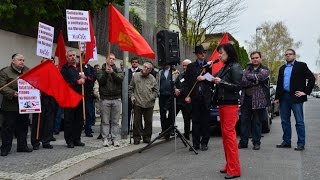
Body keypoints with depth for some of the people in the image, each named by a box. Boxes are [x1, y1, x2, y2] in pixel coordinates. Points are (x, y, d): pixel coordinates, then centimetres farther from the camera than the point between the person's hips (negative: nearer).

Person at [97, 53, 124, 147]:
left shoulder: (118, 70, 10)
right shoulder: (101, 71, 7)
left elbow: (121, 79, -8)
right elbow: (100, 81, -8)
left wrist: (112, 72, -19)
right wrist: (106, 72, -17)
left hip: (116, 99, 1)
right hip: (105, 99, -1)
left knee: (115, 121, 4)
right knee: (105, 121, 2)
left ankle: (115, 139, 9)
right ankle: (106, 139, 8)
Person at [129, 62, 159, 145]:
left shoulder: (152, 79, 6)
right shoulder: (136, 76, 6)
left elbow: (156, 91, 11)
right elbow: (131, 88, 11)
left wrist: (152, 97, -4)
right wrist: (132, 96, 0)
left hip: (149, 104, 1)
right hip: (137, 103, -1)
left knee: (148, 121, 7)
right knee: (137, 121, 3)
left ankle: (147, 137, 19)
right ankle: (137, 138, 12)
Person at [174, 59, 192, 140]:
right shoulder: (180, 75, 17)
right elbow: (175, 84, 18)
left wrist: (180, 91, -12)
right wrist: (175, 89, -2)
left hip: (186, 101, -6)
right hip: (177, 100, 6)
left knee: (187, 119, 5)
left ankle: (186, 135, 16)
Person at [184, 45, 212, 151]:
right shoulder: (191, 66, 10)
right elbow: (187, 82, 6)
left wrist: (204, 79, -11)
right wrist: (187, 95, -2)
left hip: (206, 97, -1)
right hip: (195, 97, 1)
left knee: (205, 121, 3)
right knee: (195, 121, 2)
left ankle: (204, 143, 11)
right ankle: (195, 143, 7)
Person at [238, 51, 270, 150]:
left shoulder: (265, 70, 6)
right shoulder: (247, 69, 14)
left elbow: (259, 77, -16)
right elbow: (242, 81, -2)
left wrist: (248, 77, -6)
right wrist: (255, 81, -13)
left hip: (258, 99, -3)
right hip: (246, 99, 3)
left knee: (257, 122, 2)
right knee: (244, 121, 3)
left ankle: (256, 142, 12)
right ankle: (243, 142, 11)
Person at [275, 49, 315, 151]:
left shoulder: (301, 66, 1)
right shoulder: (282, 68, 18)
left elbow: (312, 78, -5)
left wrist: (306, 92, -10)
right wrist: (277, 97, 11)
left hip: (295, 97, -6)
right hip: (284, 97, 6)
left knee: (299, 122, -2)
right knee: (285, 121, 9)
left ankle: (301, 144, 3)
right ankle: (286, 142, 18)